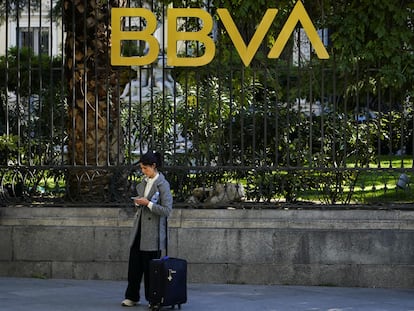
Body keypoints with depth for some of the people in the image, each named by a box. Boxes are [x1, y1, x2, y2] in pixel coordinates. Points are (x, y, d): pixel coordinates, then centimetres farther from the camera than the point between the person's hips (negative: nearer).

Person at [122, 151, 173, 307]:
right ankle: (132, 297, 12)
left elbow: (167, 210, -15)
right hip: (139, 228, 7)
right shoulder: (144, 182, 11)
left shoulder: (163, 184, -11)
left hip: (153, 232, -7)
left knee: (150, 266, 0)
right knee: (134, 263, 6)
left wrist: (147, 203, -19)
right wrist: (137, 202, 2)